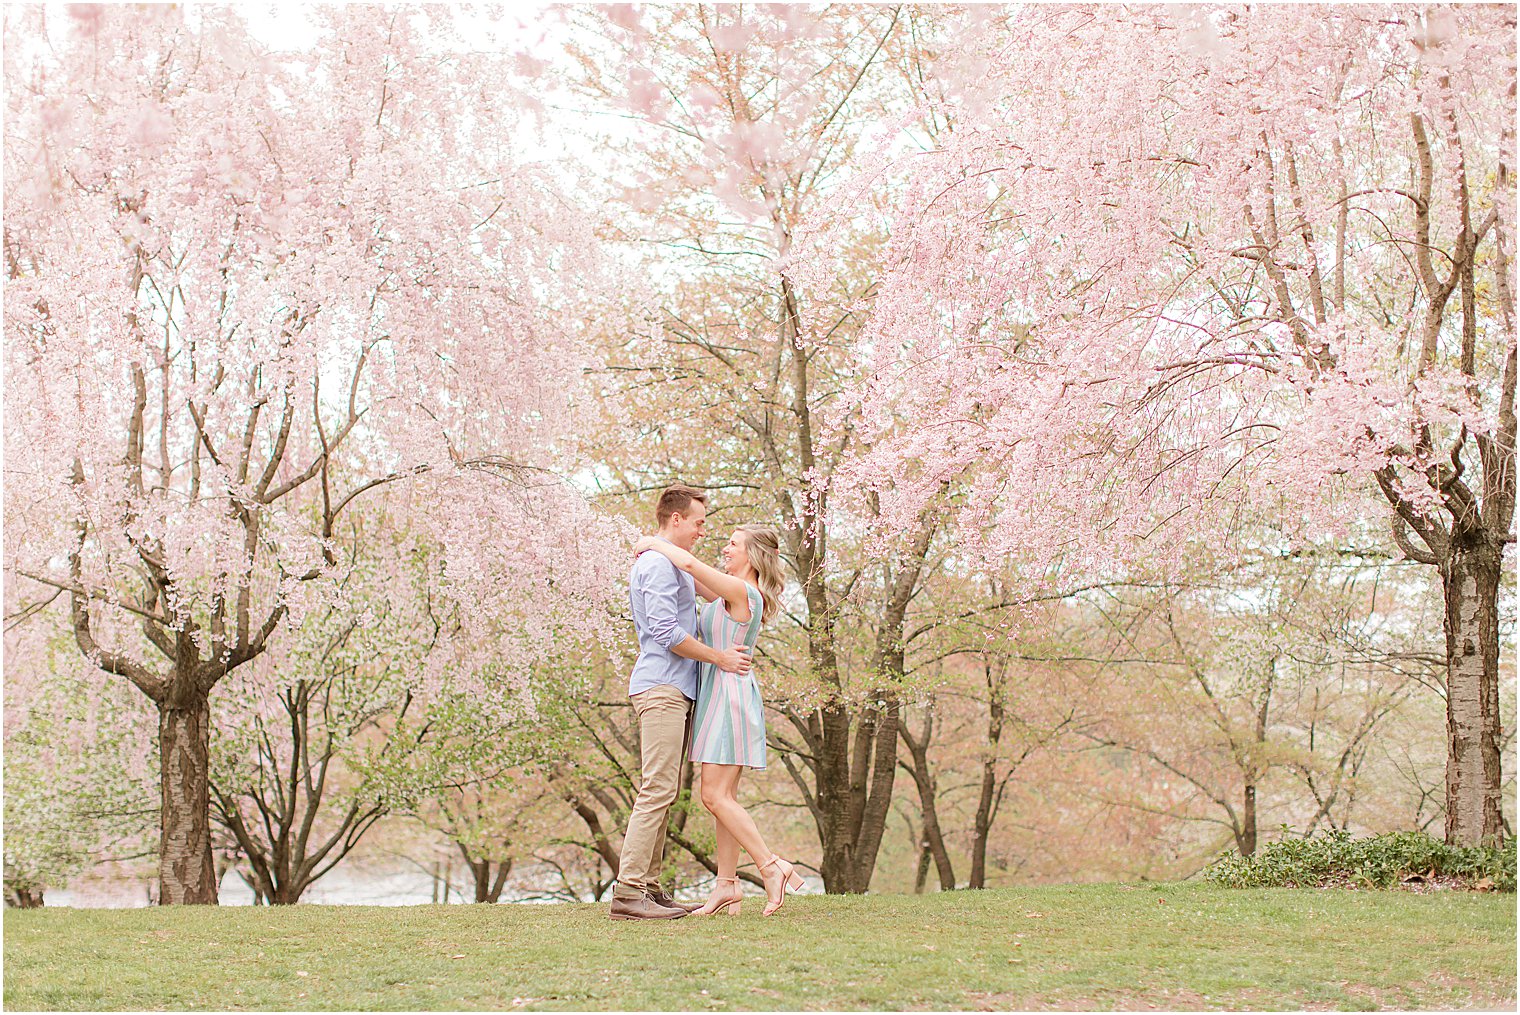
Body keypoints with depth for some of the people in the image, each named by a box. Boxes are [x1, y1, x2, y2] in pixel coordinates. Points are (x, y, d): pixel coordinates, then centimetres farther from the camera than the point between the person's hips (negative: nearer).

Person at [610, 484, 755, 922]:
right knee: (657, 790, -14)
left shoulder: (668, 563, 23)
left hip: (670, 689, 11)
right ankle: (628, 890, -16)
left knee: (662, 791, 10)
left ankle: (648, 886, 11)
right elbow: (667, 633, -19)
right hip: (661, 687, -11)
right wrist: (719, 657, -12)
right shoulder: (658, 564, -11)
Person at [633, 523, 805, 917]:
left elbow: (690, 563, -24)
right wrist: (657, 553, 11)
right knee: (724, 796, 8)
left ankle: (773, 868, -10)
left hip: (730, 695, -10)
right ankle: (726, 886, 9)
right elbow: (695, 578, 24)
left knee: (715, 796, -11)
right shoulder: (736, 594, 14)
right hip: (719, 696, 10)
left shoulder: (743, 591, -15)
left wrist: (654, 543, -9)